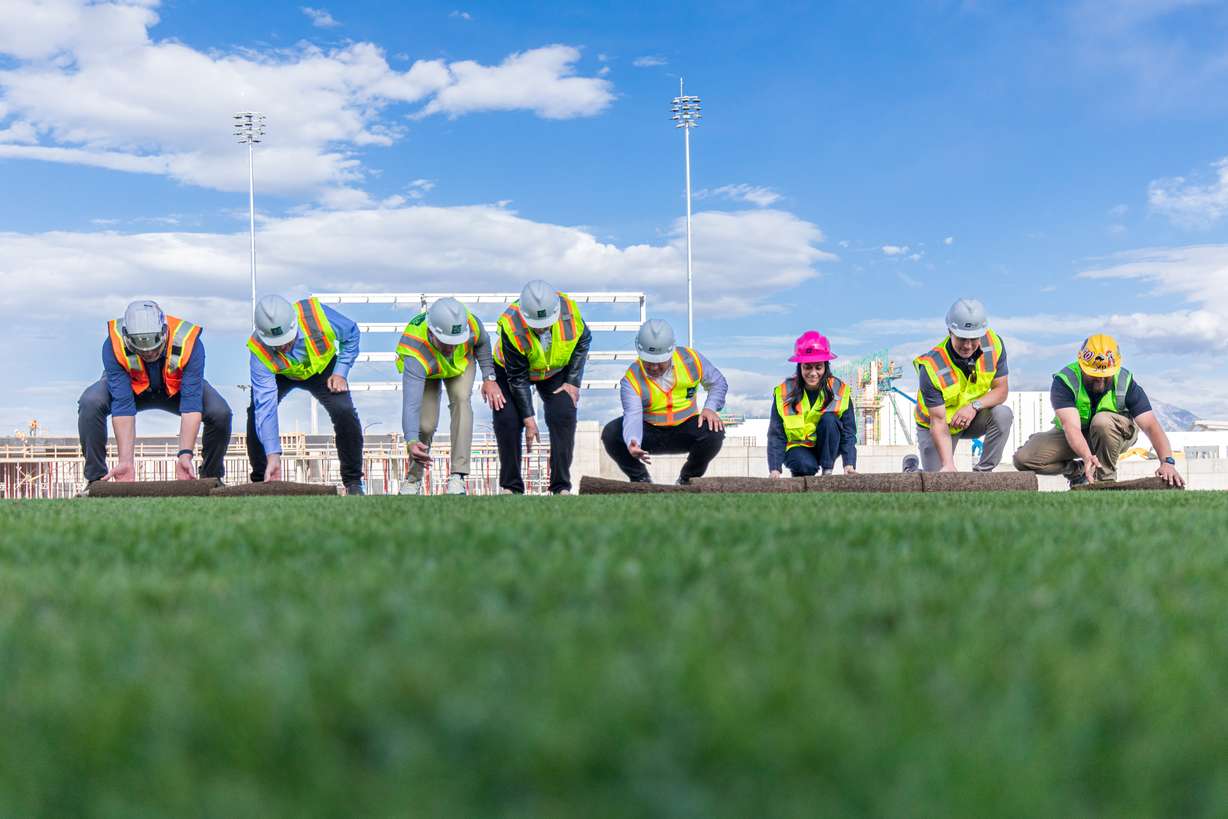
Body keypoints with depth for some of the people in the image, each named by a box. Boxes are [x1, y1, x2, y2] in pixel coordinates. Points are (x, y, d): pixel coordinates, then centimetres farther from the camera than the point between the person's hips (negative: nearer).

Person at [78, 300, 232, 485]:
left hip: (177, 389, 0)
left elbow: (191, 404, -37)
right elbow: (122, 405, -35)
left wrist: (185, 455, -46)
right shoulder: (114, 345, -34)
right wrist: (126, 460, -41)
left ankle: (212, 478, -1)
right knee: (90, 404, -29)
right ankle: (97, 479, -13)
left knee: (220, 413, -26)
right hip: (132, 387, 0)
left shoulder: (188, 343, -36)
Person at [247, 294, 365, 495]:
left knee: (345, 412, -22)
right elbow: (266, 406, -37)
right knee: (257, 413, -23)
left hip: (322, 368, 0)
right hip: (280, 375, 0)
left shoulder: (316, 315, -37)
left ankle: (353, 482, -7)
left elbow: (352, 335, -14)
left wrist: (340, 373, -20)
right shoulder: (259, 351, -36)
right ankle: (261, 480, -3)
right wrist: (273, 456, -41)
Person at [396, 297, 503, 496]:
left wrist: (489, 378, -13)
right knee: (426, 423, -16)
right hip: (424, 371, -2)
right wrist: (411, 441, -69)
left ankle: (458, 476, -26)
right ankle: (414, 478, 12)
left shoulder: (470, 323, -38)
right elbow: (410, 403, -54)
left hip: (461, 363, 2)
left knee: (461, 399, -26)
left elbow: (482, 343, -10)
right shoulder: (415, 354, -47)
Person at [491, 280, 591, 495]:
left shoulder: (568, 308, -31)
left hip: (556, 370, 2)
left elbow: (583, 340, -8)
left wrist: (573, 382, -12)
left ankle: (561, 486, -7)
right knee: (507, 420, -15)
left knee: (564, 416, -15)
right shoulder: (510, 324, -36)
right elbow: (517, 378, -27)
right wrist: (528, 418, -23)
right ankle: (511, 486, 0)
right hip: (511, 370, -2)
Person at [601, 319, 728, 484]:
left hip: (685, 429, 1)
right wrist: (632, 443, -52)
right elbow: (633, 415, -31)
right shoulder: (632, 379, -18)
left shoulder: (691, 359, -11)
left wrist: (710, 408, -14)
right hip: (649, 431, 0)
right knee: (611, 434, -26)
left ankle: (688, 479, -1)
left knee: (715, 432, -30)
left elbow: (718, 382, 5)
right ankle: (641, 480, 0)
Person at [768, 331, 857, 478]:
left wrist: (849, 464, -28)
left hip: (828, 448, 1)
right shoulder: (784, 392, -12)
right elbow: (776, 435, -13)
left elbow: (849, 432, -13)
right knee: (805, 465, -34)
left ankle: (827, 471, -14)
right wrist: (774, 469, -25)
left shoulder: (839, 390, -11)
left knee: (829, 419, -27)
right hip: (798, 447, -1)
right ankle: (801, 477, 3)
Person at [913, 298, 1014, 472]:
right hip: (937, 424, -3)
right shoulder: (931, 367, -32)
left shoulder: (994, 344, -20)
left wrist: (975, 406, -32)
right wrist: (948, 465, -41)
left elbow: (1001, 389, -11)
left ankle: (983, 473, -11)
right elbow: (938, 422, -30)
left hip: (974, 418, 4)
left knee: (1003, 414, -27)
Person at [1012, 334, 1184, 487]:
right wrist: (1087, 457, -61)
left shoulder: (1125, 383, -24)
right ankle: (1077, 470, 5)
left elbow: (1151, 425, -31)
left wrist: (1167, 461, -47)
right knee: (1023, 458, -20)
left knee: (1103, 420, -38)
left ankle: (1106, 479, -16)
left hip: (1115, 434, -1)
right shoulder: (1064, 381, -29)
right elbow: (1072, 426, -41)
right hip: (1073, 437, 1)